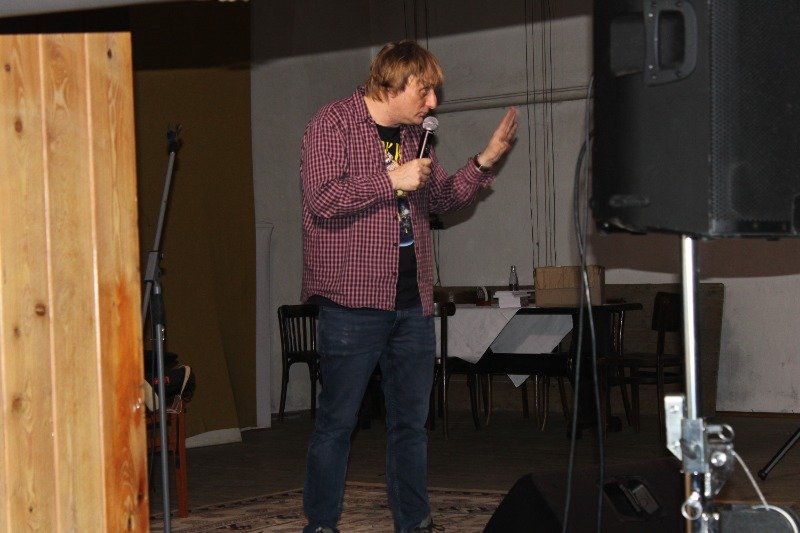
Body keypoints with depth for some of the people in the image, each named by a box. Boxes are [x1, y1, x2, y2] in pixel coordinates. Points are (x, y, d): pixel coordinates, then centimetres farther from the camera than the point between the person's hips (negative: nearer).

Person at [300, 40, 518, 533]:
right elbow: (322, 199, -19)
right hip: (354, 302, -7)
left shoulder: (412, 135, 16)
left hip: (413, 302, 7)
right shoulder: (333, 124, -7)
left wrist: (486, 162, 12)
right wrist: (392, 181, -16)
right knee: (337, 421, -2)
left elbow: (442, 198, 25)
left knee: (411, 421, 10)